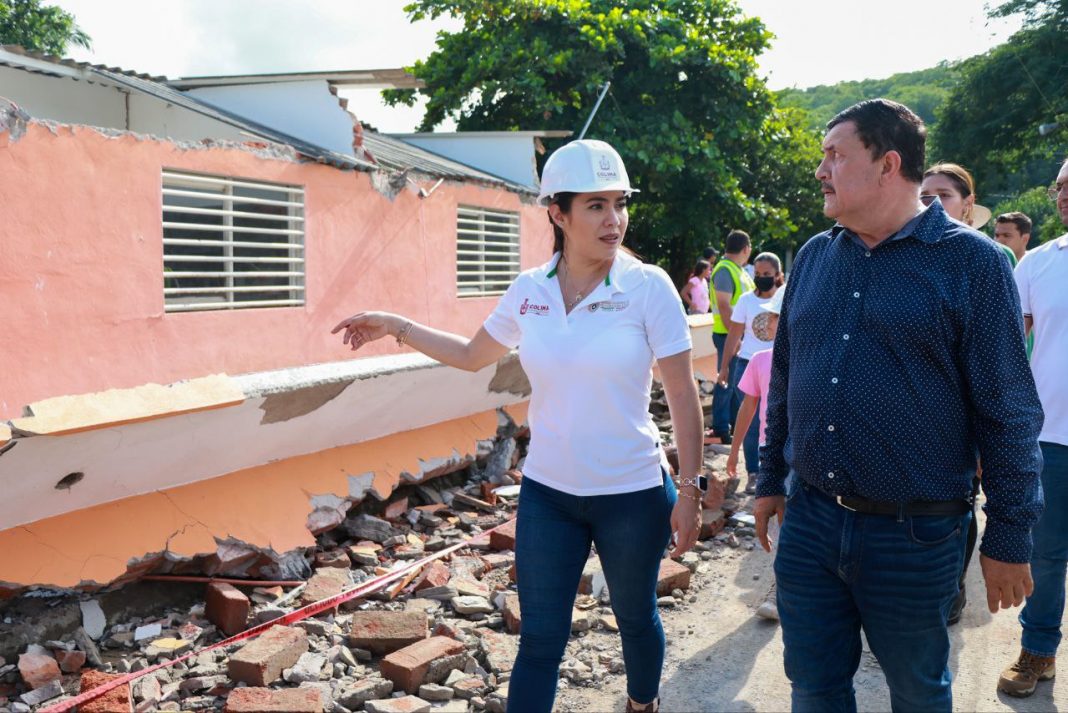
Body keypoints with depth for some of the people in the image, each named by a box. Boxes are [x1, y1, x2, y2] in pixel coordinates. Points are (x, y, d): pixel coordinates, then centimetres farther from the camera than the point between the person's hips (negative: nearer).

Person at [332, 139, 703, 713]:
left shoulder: (648, 287, -12)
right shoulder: (529, 292, -2)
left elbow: (683, 395, -8)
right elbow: (473, 355, 15)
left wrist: (689, 489, -8)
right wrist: (395, 327, 12)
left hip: (632, 494, -2)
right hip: (546, 493, 2)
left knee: (636, 619, 18)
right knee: (539, 639, 7)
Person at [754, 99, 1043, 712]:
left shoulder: (972, 261, -9)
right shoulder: (814, 257, 6)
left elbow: (1008, 410, -8)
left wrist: (1010, 536, -7)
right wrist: (771, 479, 16)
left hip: (914, 536, -4)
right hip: (809, 519, 4)